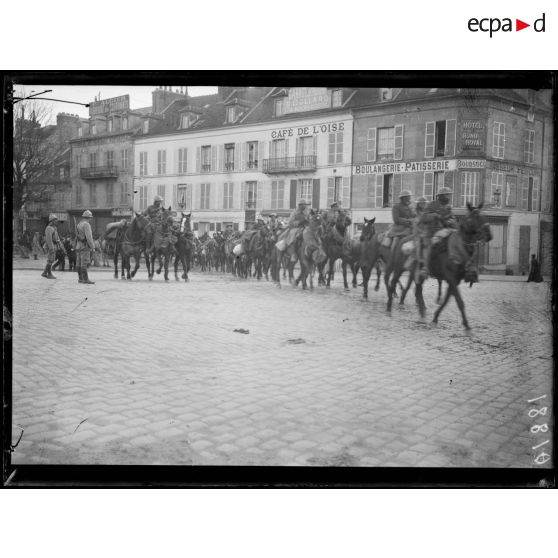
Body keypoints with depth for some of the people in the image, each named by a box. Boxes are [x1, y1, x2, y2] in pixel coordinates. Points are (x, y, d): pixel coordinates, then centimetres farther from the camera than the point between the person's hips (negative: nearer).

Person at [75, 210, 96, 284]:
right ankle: (86, 279, -12)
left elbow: (77, 236, 17)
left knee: (80, 263, 8)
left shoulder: (79, 224, 15)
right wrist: (93, 247, -17)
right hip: (85, 247, -9)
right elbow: (89, 237, -21)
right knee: (84, 263, -11)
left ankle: (80, 279, 10)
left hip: (79, 247, 9)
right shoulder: (86, 224, -14)